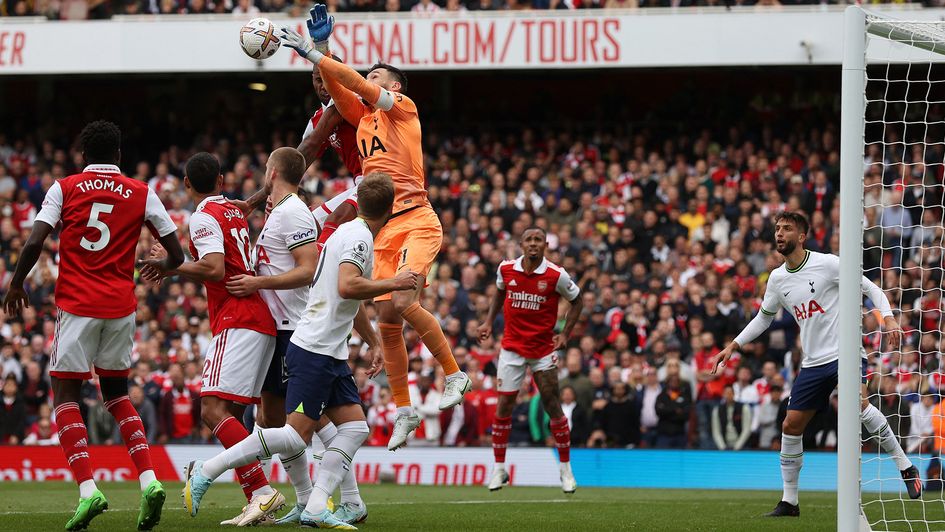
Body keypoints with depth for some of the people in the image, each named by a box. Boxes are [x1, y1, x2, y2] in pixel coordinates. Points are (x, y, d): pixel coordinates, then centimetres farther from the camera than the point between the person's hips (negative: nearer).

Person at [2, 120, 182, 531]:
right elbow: (176, 255, 7)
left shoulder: (64, 189, 1)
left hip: (76, 305, -3)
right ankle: (149, 481, 1)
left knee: (65, 394, 4)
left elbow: (35, 242, -10)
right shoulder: (141, 194, 6)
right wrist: (161, 266, 31)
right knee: (116, 393, 18)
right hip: (121, 306, 3)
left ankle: (88, 490, -13)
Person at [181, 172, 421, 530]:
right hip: (314, 351, -10)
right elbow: (347, 286, -30)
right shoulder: (358, 237, -13)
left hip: (331, 354, 10)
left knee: (355, 427, 2)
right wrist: (393, 284, -20)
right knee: (297, 435, -13)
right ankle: (206, 471, -8)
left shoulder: (350, 232, 18)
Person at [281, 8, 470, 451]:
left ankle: (454, 375, -9)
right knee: (387, 320, 2)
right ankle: (403, 411, 10)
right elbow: (336, 88, 12)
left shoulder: (403, 108, 2)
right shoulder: (362, 116, 21)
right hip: (383, 229, 7)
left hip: (415, 221, -7)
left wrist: (311, 52, -6)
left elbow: (357, 82, -7)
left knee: (404, 301, -25)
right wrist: (320, 49, -1)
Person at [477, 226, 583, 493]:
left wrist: (565, 334, -4)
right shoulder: (506, 269, -3)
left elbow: (576, 301, 4)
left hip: (544, 348, -2)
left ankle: (566, 469, 10)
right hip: (512, 347, 2)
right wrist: (489, 321, 9)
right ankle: (498, 468, 8)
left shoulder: (556, 275, -11)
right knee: (504, 405, -2)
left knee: (553, 406, -2)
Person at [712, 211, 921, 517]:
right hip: (813, 363, 6)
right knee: (791, 426, 2)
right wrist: (733, 346, 19)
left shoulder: (827, 263, -7)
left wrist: (888, 319, -19)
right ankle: (789, 501, 14)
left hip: (846, 352, -6)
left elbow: (871, 289, -3)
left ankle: (906, 467, -18)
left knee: (858, 404, -31)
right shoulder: (778, 279, 9)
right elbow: (764, 317, 25)